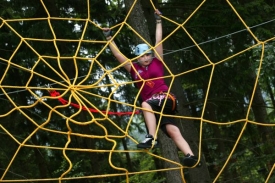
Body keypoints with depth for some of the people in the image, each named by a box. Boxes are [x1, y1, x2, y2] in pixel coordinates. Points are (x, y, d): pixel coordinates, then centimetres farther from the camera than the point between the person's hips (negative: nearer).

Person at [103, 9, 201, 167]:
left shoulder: (157, 62, 12)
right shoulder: (134, 68, 16)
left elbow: (159, 41, 13)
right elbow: (118, 54, 16)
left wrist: (158, 21, 15)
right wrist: (109, 38, 16)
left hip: (166, 99, -3)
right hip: (153, 107, 3)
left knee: (145, 104, -32)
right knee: (173, 130, -15)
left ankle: (152, 138, -39)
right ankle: (191, 156, -29)